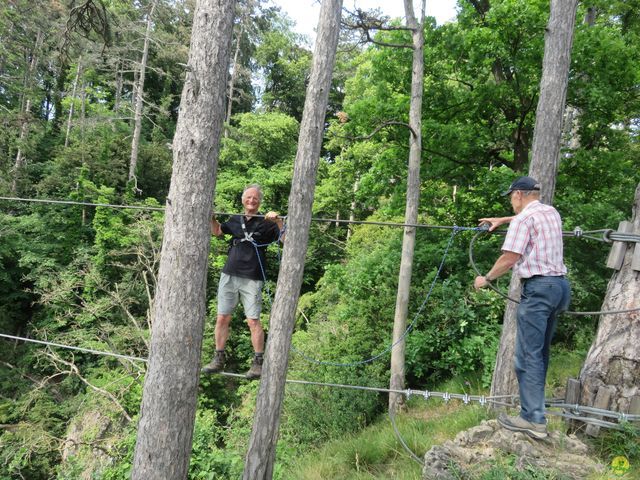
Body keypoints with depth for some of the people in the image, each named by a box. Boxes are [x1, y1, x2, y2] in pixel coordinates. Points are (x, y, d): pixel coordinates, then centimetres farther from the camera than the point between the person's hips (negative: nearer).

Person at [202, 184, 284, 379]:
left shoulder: (265, 223, 0)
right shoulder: (235, 220, 13)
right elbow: (217, 231, 30)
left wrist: (278, 221, -25)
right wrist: (212, 217, 14)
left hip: (252, 279, -4)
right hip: (229, 275, 4)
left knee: (253, 321, -4)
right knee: (222, 318, 6)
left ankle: (259, 362, 8)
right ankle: (218, 359, 19)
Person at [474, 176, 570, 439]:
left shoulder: (524, 218, -9)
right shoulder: (551, 212, 16)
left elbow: (509, 259, -15)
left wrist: (486, 278, -1)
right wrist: (502, 220, 44)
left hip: (538, 287, -9)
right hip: (560, 285, 9)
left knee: (529, 355, -7)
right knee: (541, 351, 16)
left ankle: (533, 419, -6)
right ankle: (534, 404, 25)